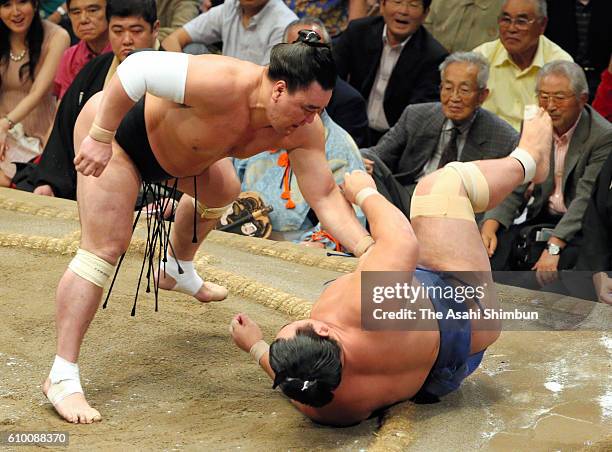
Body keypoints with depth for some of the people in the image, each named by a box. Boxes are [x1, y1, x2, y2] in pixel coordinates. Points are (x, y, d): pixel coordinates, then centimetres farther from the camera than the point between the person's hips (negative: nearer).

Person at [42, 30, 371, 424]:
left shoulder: (304, 130, -20)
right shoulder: (224, 86, -41)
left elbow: (325, 196, -19)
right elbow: (137, 68, -37)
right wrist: (99, 137, -34)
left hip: (169, 136, 8)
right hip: (116, 125, -8)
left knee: (221, 193, 30)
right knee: (104, 248, -18)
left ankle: (177, 271, 59)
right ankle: (62, 378, -19)